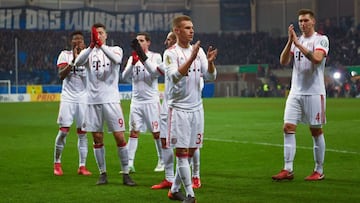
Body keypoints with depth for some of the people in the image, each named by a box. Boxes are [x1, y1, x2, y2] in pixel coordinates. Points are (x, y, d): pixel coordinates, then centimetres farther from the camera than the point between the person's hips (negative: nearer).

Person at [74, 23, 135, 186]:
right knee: (97, 138, 5)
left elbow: (116, 59, -20)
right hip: (93, 101, 2)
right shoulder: (88, 52, 8)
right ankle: (102, 174, 15)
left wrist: (101, 44, -32)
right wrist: (91, 45, -31)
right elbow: (78, 62, -16)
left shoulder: (115, 49, 6)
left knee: (119, 137, -4)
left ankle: (126, 174, 3)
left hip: (111, 99, -2)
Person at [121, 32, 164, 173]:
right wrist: (133, 63, -17)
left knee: (156, 132, 2)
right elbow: (125, 77, -2)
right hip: (136, 101, 3)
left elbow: (155, 73, -17)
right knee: (133, 132, -2)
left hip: (151, 100, -3)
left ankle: (162, 161, 13)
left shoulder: (155, 56, 0)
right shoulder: (132, 58, 10)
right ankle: (130, 164, -3)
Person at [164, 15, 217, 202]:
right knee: (181, 152, -5)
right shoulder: (170, 53, -7)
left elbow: (210, 77, 2)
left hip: (196, 108, 6)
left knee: (190, 152, 10)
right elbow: (175, 76, -23)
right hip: (179, 108, -6)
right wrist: (191, 58, -34)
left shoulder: (199, 51, 7)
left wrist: (210, 62, -18)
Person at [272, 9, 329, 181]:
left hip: (314, 92, -5)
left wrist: (298, 43, -20)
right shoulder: (296, 40, 14)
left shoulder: (321, 39, -3)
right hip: (296, 92, 5)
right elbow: (283, 61, 2)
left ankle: (319, 171, 10)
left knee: (316, 130, 2)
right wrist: (290, 41, -9)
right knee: (288, 128, -4)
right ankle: (288, 170, -4)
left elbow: (317, 58, -21)